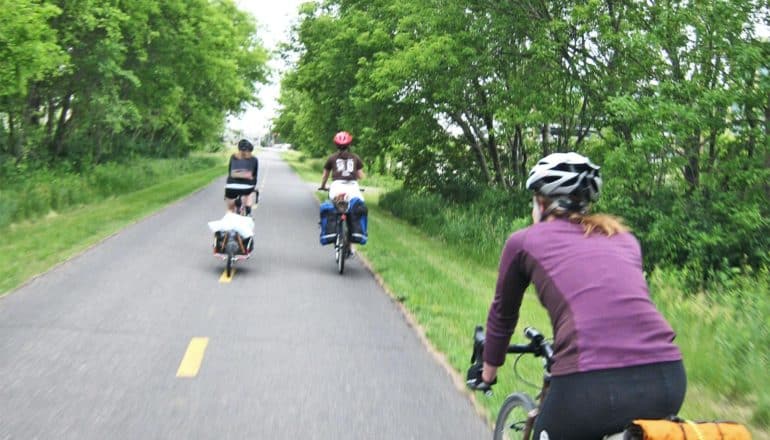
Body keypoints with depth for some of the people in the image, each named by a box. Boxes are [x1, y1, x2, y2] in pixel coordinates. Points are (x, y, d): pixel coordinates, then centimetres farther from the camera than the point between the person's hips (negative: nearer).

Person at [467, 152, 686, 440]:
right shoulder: (624, 238, 24)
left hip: (592, 384, -4)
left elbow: (502, 315, 27)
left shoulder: (524, 241, 15)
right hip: (667, 380, 4)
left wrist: (488, 372, 44)